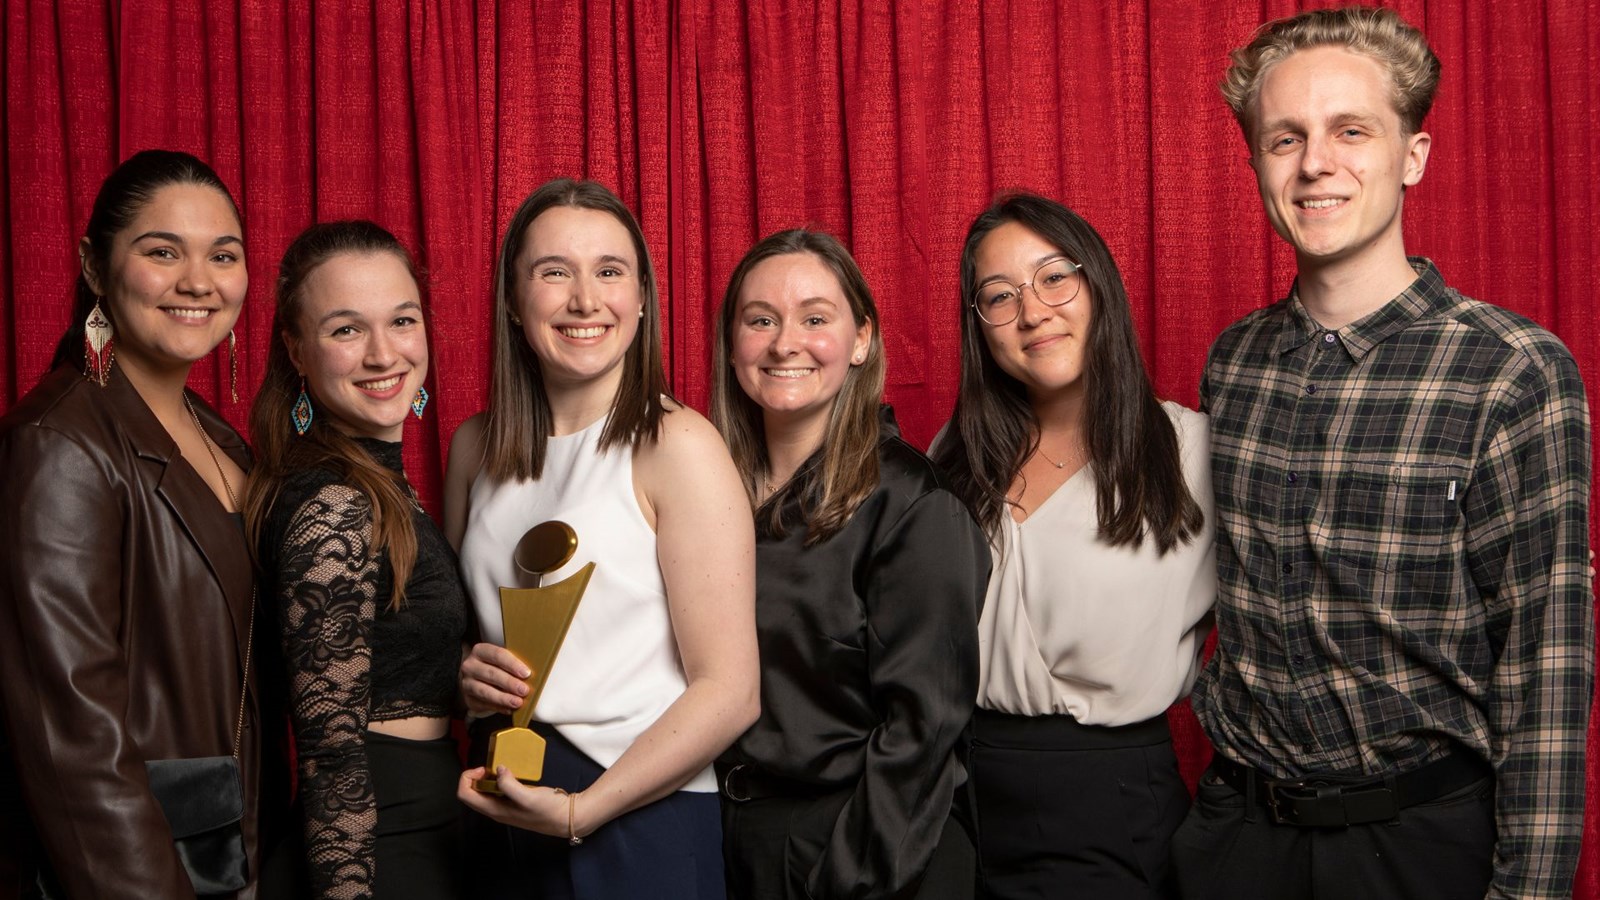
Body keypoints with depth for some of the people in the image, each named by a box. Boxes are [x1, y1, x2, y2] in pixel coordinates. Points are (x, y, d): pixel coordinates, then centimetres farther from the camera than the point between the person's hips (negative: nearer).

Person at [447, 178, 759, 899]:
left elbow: (729, 692, -14)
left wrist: (579, 811, -20)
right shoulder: (476, 447, 4)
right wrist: (467, 675, -3)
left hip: (642, 821, -5)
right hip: (500, 815, 5)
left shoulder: (678, 446, -12)